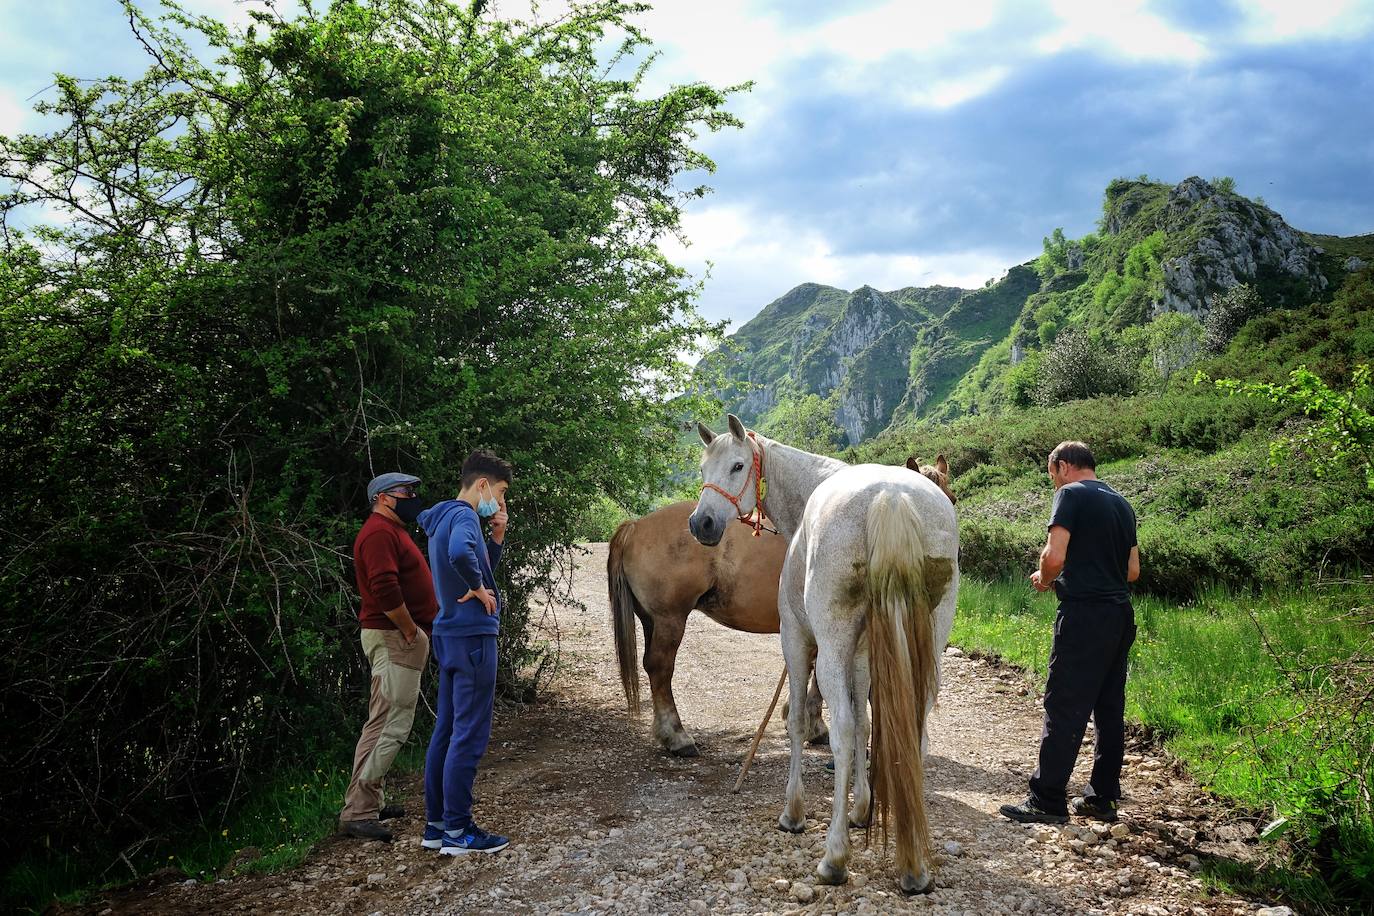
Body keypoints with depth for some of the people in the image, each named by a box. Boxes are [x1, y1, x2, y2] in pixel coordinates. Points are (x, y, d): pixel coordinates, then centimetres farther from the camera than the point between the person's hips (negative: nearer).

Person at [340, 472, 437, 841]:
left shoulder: (392, 531, 20)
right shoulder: (379, 533, -15)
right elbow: (384, 589, -26)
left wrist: (416, 631, 15)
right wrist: (410, 630, -17)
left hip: (400, 636, 11)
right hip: (394, 638, -11)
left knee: (383, 724, 14)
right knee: (391, 726, -11)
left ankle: (369, 802, 22)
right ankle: (357, 812, -8)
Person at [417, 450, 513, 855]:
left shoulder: (445, 517, 16)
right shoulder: (463, 516, -15)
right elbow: (460, 554, -38)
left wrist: (497, 537, 9)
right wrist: (479, 588, -22)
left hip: (452, 636, 10)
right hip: (472, 636, -10)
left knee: (446, 731, 14)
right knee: (469, 735, -3)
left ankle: (436, 825, 21)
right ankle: (457, 831, 5)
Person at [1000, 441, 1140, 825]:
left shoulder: (1071, 494, -7)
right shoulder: (1122, 504, 17)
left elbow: (1054, 556, -17)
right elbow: (1133, 570, 19)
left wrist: (1044, 579, 2)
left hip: (1084, 614, -8)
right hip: (1121, 614, 8)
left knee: (1064, 708, -4)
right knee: (1109, 709, 12)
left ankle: (1048, 801, 0)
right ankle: (1102, 798, 19)